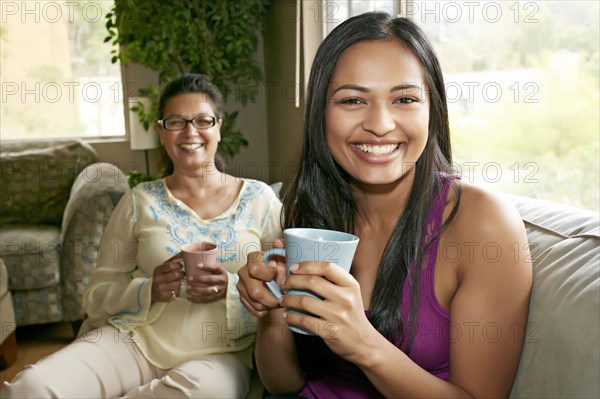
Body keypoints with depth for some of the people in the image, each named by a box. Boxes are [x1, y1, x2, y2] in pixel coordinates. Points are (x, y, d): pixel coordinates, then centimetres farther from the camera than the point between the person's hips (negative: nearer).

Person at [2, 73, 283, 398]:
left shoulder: (260, 199, 7)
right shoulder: (140, 201, 8)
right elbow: (97, 295, 8)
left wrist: (230, 289, -15)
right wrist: (148, 290, -13)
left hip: (220, 353, 1)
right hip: (136, 339, 0)